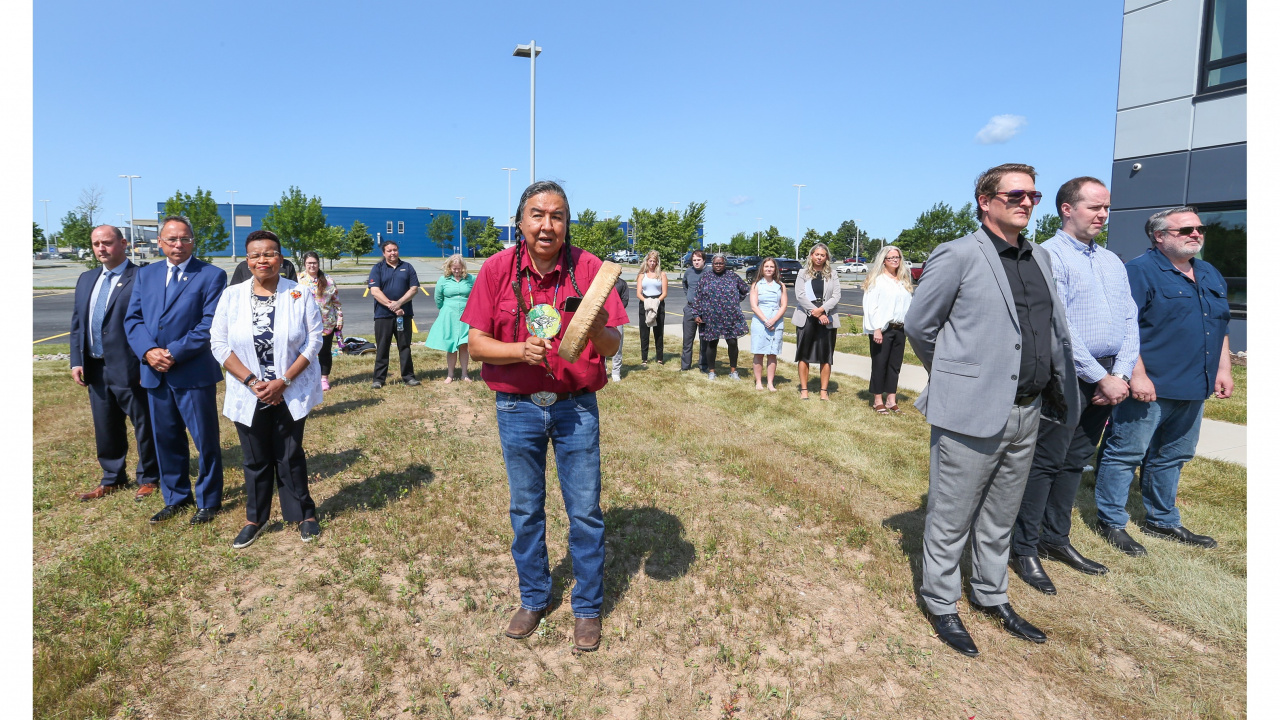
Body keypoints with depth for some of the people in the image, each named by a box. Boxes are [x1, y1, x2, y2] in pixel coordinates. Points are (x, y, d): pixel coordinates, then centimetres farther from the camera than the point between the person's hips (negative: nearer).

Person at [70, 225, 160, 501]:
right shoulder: (86, 279, 13)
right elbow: (77, 323, 15)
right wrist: (76, 361, 7)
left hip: (130, 368, -7)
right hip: (95, 369, 7)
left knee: (144, 425, 5)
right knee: (105, 428, 17)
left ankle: (148, 479, 20)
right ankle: (113, 479, 31)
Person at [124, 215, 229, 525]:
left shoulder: (211, 275, -4)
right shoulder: (145, 275, 13)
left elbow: (210, 324, -11)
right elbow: (133, 319, 8)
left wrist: (174, 353, -16)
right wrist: (148, 351, -10)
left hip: (194, 372, -5)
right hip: (154, 373, 5)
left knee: (205, 439, 4)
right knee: (166, 439, 15)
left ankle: (208, 500, 19)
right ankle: (176, 497, 30)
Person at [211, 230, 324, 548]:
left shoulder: (300, 294, -6)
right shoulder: (231, 296, -1)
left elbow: (314, 339, -8)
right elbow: (219, 343, -2)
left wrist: (283, 381, -14)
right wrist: (252, 381, -13)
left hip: (291, 393, -1)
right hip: (248, 394, 2)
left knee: (290, 457, 8)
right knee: (255, 459, 12)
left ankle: (304, 515, 24)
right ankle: (255, 519, 28)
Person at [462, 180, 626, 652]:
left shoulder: (588, 268, -8)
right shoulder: (498, 269, -6)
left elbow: (612, 347, -8)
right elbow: (476, 344, -5)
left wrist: (598, 329, -31)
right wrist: (522, 350, -23)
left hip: (576, 406, -1)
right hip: (517, 409, 1)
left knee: (585, 511, 7)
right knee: (525, 510, 15)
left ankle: (587, 608, 27)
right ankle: (533, 599, 36)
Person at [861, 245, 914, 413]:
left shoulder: (904, 281, 14)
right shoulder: (876, 280, -4)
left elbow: (909, 304, 13)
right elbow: (870, 306, -10)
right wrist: (876, 329, -16)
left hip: (900, 329, 6)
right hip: (883, 329, -5)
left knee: (895, 365, 7)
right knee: (879, 364, 0)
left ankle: (891, 399, 14)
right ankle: (877, 400, 9)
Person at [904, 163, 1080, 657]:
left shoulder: (1039, 258, 12)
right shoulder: (958, 255, -10)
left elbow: (1056, 331, 17)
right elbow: (918, 325, -5)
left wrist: (1061, 391, 12)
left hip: (1026, 413, 7)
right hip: (971, 413, -7)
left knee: (1000, 517, 21)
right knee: (951, 520, 7)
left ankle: (992, 596, 38)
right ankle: (941, 604, 25)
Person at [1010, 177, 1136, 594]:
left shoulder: (1112, 261, 16)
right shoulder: (1050, 256, -9)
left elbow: (1130, 320, 11)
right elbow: (1059, 328, -16)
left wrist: (1120, 374, -3)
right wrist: (1102, 378, -14)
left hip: (1109, 377, 7)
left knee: (1075, 462, 14)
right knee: (1045, 464, -2)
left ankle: (1056, 538, 27)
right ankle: (1025, 549, 9)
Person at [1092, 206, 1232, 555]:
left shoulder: (1211, 275, 17)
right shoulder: (1140, 271, -10)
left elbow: (1221, 327, 25)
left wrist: (1223, 369, 16)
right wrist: (1138, 375, -22)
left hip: (1193, 390, 9)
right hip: (1149, 388, -8)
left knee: (1173, 457, 17)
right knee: (1126, 453, -2)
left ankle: (1163, 520, 31)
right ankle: (1112, 522, 9)